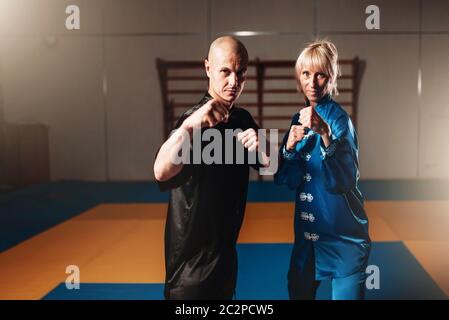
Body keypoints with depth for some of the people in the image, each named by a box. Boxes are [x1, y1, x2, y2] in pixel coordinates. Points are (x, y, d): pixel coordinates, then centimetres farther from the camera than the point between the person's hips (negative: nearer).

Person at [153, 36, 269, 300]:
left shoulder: (243, 119, 4)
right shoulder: (197, 120, -19)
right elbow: (162, 172, -36)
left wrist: (260, 150, -13)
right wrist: (190, 125, -51)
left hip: (226, 249, 7)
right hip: (193, 256, -7)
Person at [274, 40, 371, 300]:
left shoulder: (338, 117, -14)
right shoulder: (300, 118, 4)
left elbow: (343, 181, -26)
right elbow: (288, 180, 0)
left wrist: (324, 133, -36)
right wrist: (290, 146, -16)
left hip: (342, 232, -6)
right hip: (307, 230, 6)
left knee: (345, 294, 3)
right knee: (299, 290, 17)